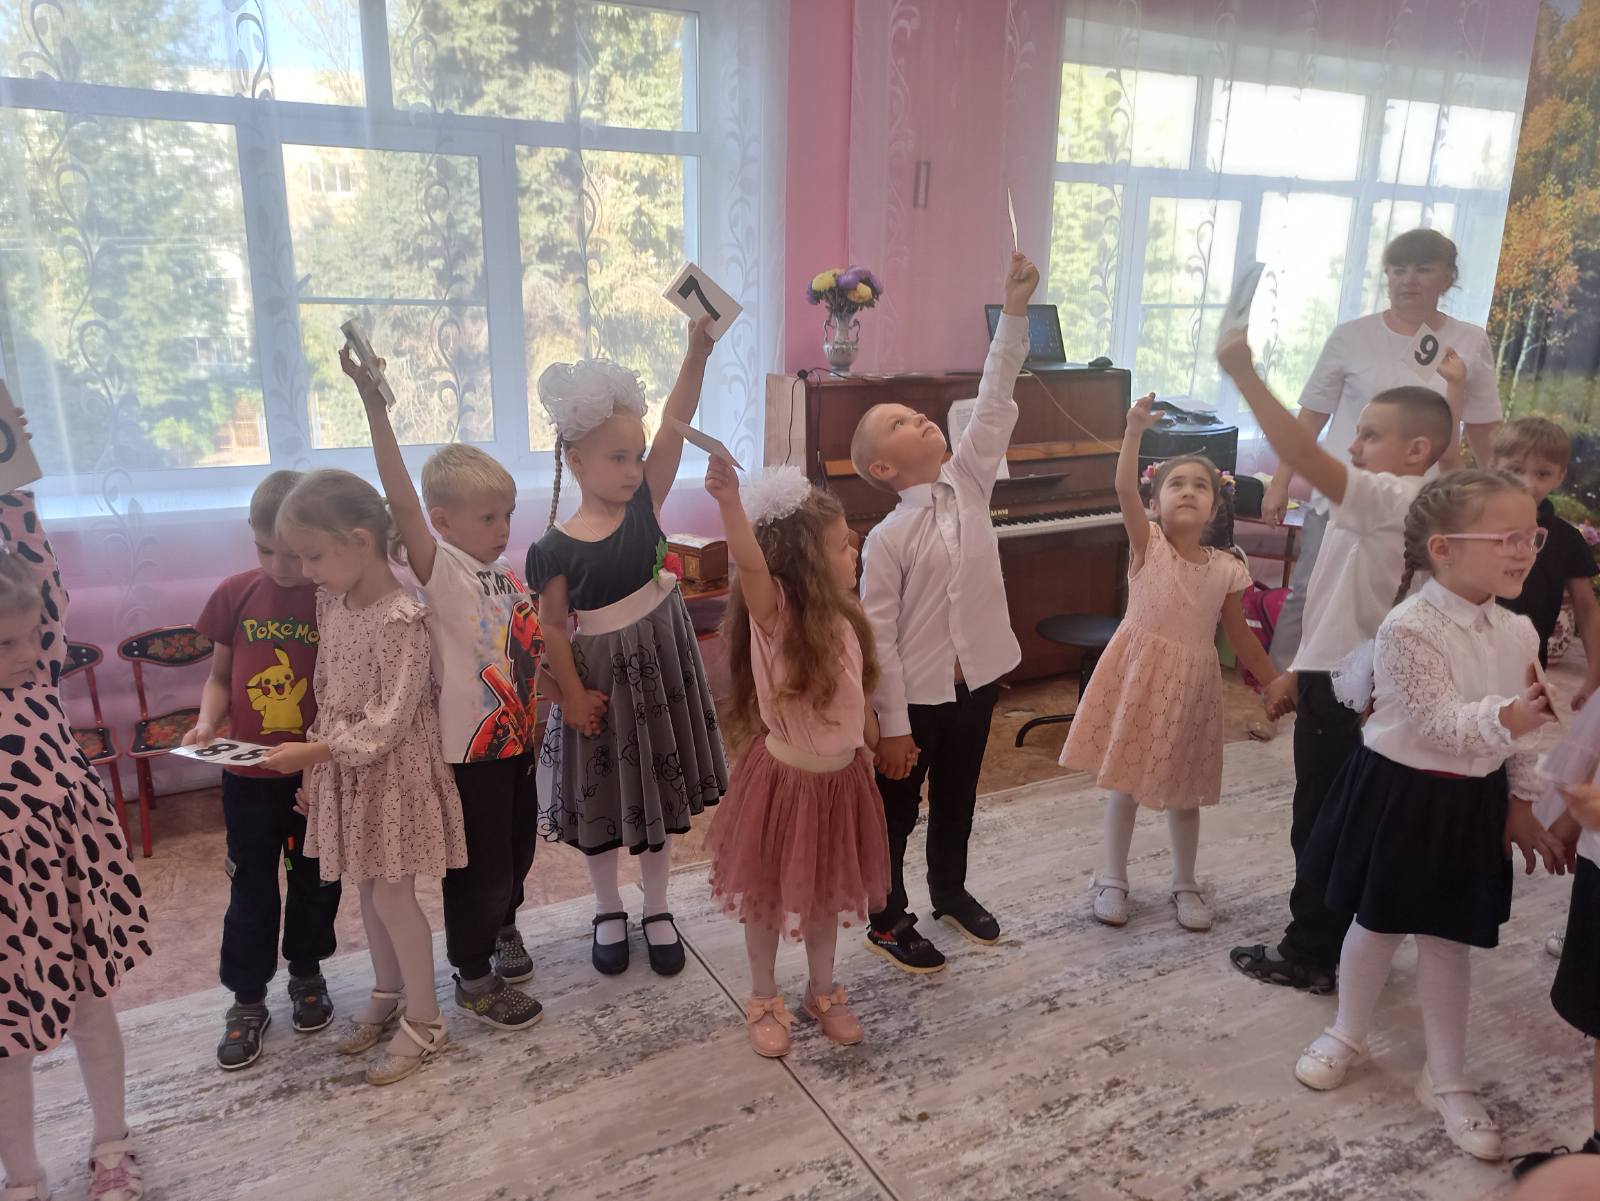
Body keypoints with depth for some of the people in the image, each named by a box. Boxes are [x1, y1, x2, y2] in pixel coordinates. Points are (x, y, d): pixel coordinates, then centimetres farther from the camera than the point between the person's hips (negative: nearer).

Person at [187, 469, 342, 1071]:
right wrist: (206, 722, -12)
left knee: (314, 880, 17)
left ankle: (307, 972, 40)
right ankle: (247, 998, 31)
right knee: (251, 888, 14)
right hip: (249, 776, 2)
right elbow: (220, 674, 6)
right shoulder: (236, 594, -5)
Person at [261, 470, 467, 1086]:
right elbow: (326, 691, 11)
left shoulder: (401, 619, -24)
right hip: (345, 769, 7)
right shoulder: (331, 603, 1)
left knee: (391, 895, 3)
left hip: (392, 773, -7)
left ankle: (423, 1021, 21)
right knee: (368, 889, 19)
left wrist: (312, 753, -24)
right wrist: (313, 762, 11)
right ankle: (387, 996, 38)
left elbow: (389, 723, -23)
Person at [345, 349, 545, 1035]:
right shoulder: (441, 572, -16)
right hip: (470, 748, -7)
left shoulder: (509, 579, 5)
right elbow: (400, 501, -31)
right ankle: (473, 977, 27)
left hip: (516, 741, 7)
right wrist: (375, 405, -39)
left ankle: (501, 926, 50)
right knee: (480, 866, 7)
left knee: (517, 849, 23)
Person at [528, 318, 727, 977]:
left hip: (658, 673, 2)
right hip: (598, 680, -2)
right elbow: (553, 627, -8)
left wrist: (697, 352, -30)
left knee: (657, 795, 16)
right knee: (600, 799, 15)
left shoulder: (644, 505, -8)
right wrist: (573, 694, -10)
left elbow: (674, 428, -20)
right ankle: (608, 912, 36)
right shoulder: (558, 546, -14)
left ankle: (656, 910, 34)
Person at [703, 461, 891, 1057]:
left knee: (826, 893, 21)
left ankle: (823, 993, 42)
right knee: (770, 895, 14)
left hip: (840, 780, 6)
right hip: (784, 780, -5)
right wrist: (730, 500, -59)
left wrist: (871, 745, 20)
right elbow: (751, 565, -43)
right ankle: (763, 1001, 36)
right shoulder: (775, 614, -22)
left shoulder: (842, 620, -2)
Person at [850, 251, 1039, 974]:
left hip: (976, 679, 6)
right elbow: (879, 637, -16)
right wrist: (893, 725, -15)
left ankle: (950, 891, 46)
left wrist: (1014, 311, -12)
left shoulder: (968, 483, -2)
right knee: (897, 811, 13)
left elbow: (995, 404, -6)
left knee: (957, 798, 24)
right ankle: (889, 920, 31)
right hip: (915, 696, -6)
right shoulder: (888, 538, -17)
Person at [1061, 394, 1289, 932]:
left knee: (1183, 789, 13)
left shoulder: (1226, 569, -1)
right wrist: (1135, 431, -38)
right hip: (1138, 675, -2)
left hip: (1192, 684, 2)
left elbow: (1241, 637, 9)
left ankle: (1185, 884, 33)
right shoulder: (1147, 544, -9)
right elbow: (1124, 490, -26)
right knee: (1124, 781, 8)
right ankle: (1112, 879, 26)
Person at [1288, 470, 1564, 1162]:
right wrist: (1504, 720, -43)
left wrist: (1521, 804, 11)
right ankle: (1347, 1037, 38)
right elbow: (1437, 724, -26)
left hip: (1472, 805, 5)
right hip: (1400, 795, -4)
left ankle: (1446, 1081, 30)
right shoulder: (1408, 629, -22)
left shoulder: (1518, 633, -2)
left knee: (1448, 944, 13)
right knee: (1375, 927, 13)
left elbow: (1522, 732, 9)